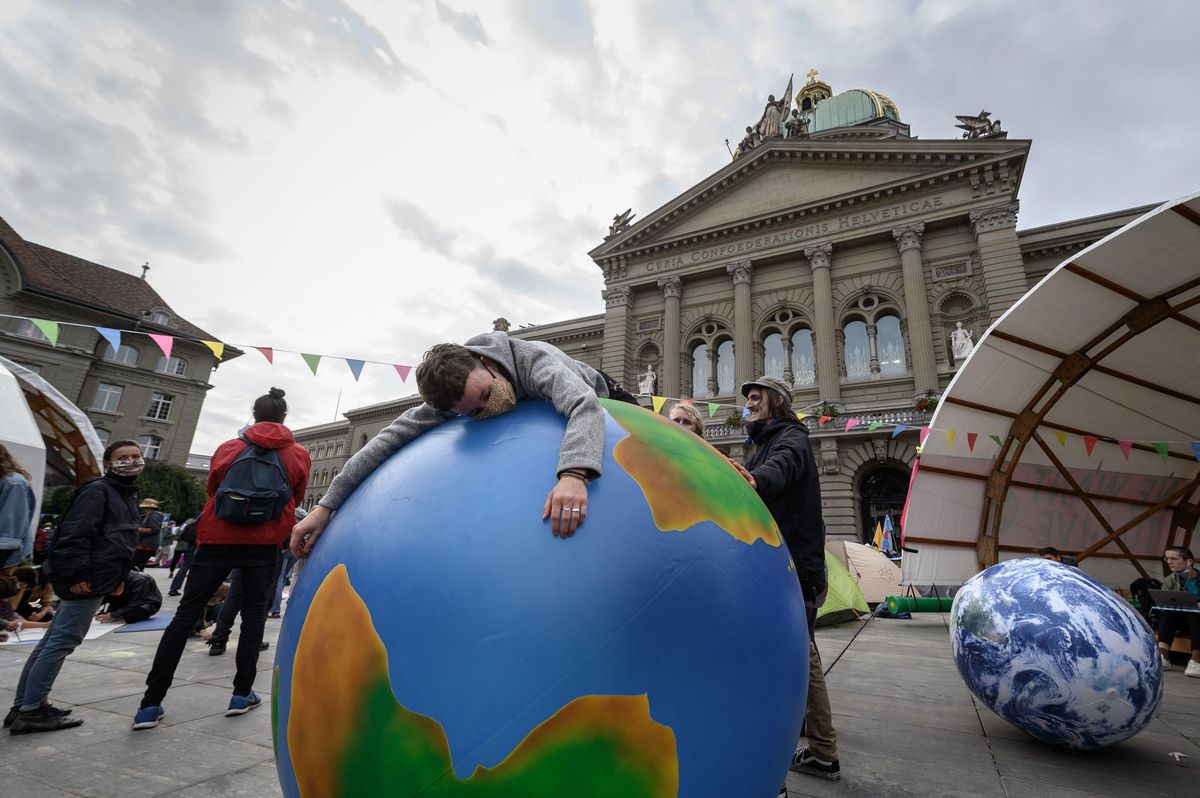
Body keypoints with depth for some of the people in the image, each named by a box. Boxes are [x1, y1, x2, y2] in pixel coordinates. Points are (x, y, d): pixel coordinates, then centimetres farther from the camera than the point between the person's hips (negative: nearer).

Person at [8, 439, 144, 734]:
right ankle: (31, 710, 5)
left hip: (99, 579, 10)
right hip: (87, 580, -10)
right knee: (63, 641, -4)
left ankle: (24, 705, 25)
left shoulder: (127, 495, 17)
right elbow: (74, 534, -21)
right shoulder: (97, 490, -14)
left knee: (53, 641, 15)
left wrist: (118, 577, 22)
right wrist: (78, 574, -23)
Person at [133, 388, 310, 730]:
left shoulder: (227, 449, 6)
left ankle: (151, 704, 7)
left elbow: (212, 489, 17)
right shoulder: (299, 455, 2)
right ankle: (242, 694, 10)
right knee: (253, 614, 9)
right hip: (263, 543, -1)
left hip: (217, 538, 1)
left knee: (186, 614, 7)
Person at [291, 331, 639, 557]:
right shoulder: (454, 394, -31)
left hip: (597, 401, -3)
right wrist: (326, 504, -33)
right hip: (540, 411, 4)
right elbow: (394, 435, -31)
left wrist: (573, 474, -84)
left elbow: (584, 406, -64)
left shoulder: (535, 360, -48)